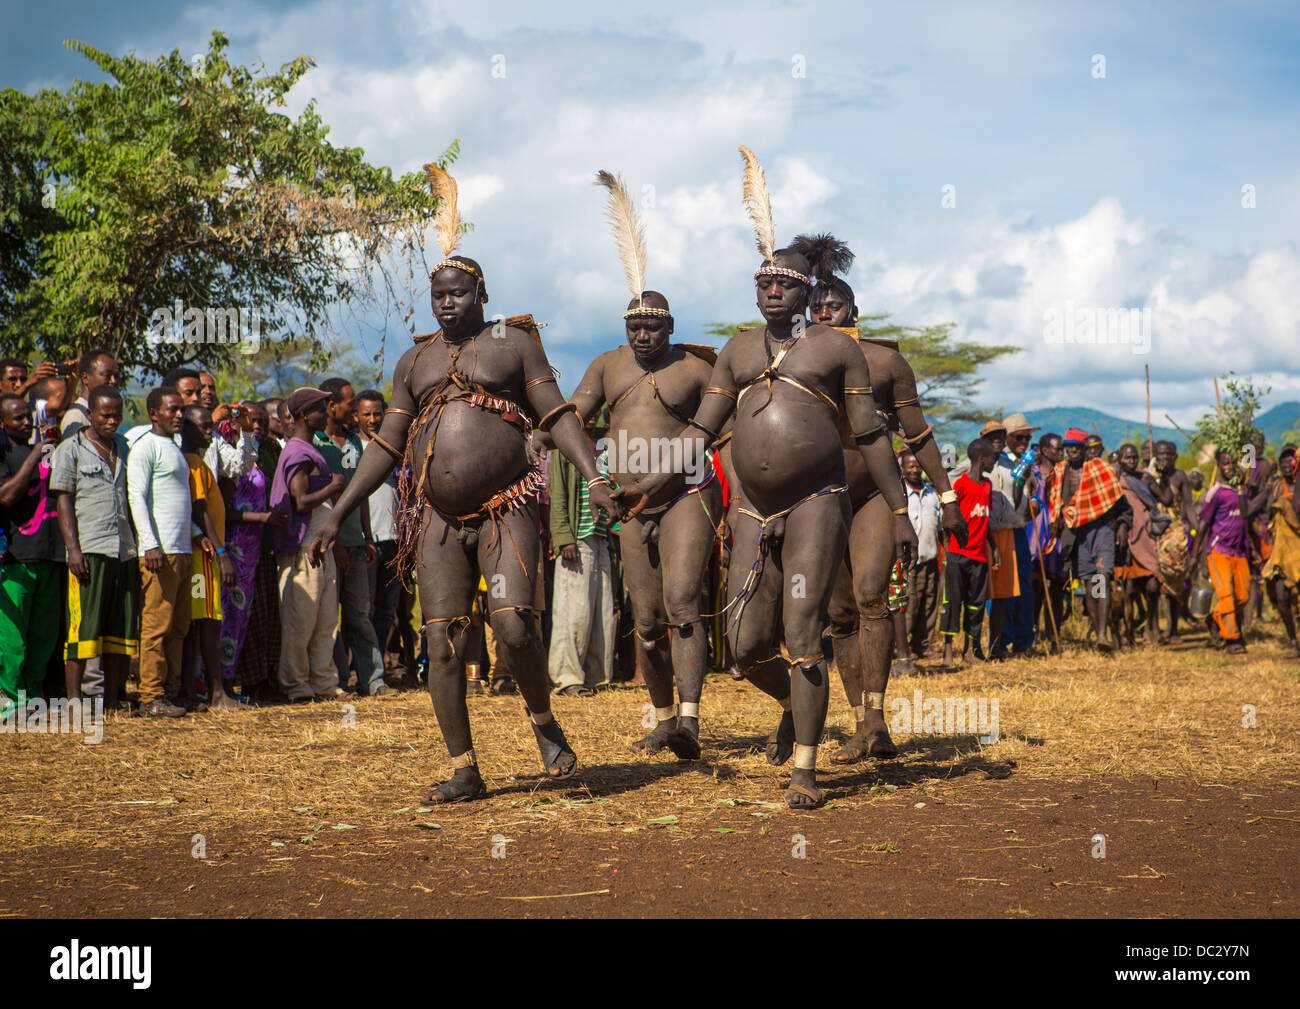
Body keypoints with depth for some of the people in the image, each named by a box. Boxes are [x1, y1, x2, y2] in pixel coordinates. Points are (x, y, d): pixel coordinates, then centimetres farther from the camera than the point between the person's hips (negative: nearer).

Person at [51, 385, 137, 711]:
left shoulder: (124, 448, 18)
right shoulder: (71, 449, 2)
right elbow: (63, 501, -3)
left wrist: (139, 547, 17)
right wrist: (73, 549, -13)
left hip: (124, 550, 5)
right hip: (88, 550, -5)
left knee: (122, 628, 3)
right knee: (83, 626, -8)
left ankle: (113, 697, 9)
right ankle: (74, 699, -5)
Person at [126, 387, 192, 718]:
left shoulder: (175, 448, 21)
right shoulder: (145, 447, -5)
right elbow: (137, 498, -13)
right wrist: (151, 545, -20)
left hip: (182, 550, 9)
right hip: (159, 552, -9)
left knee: (179, 627, 8)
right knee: (156, 625, -8)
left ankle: (170, 689, 12)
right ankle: (151, 697, -6)